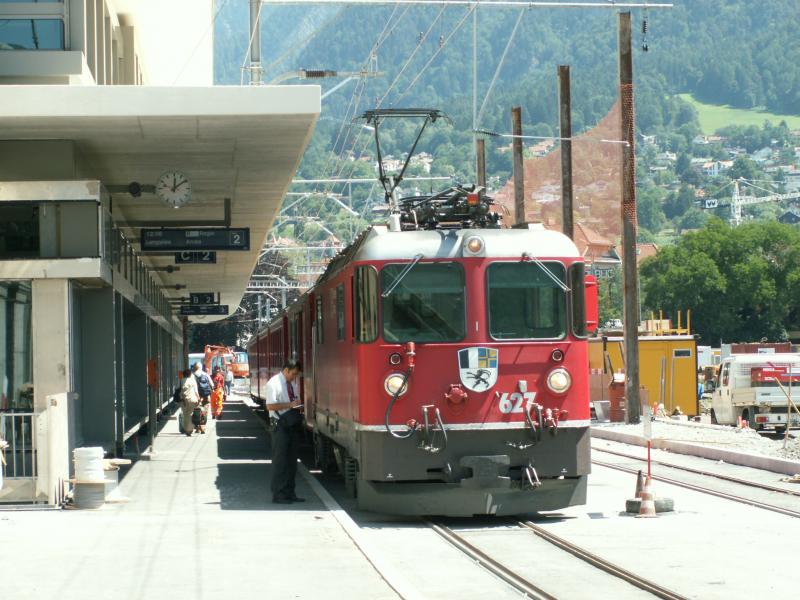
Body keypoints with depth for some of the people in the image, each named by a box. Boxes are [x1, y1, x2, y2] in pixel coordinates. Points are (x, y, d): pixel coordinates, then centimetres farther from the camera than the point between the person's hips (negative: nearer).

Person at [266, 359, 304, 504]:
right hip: (281, 426, -7)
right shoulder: (274, 383, -11)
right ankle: (278, 495, 3)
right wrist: (290, 404, -21)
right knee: (280, 461, -3)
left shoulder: (293, 383, 11)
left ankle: (289, 493, 19)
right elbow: (271, 405, -18)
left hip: (293, 425, 7)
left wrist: (298, 406, 0)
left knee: (292, 460, 11)